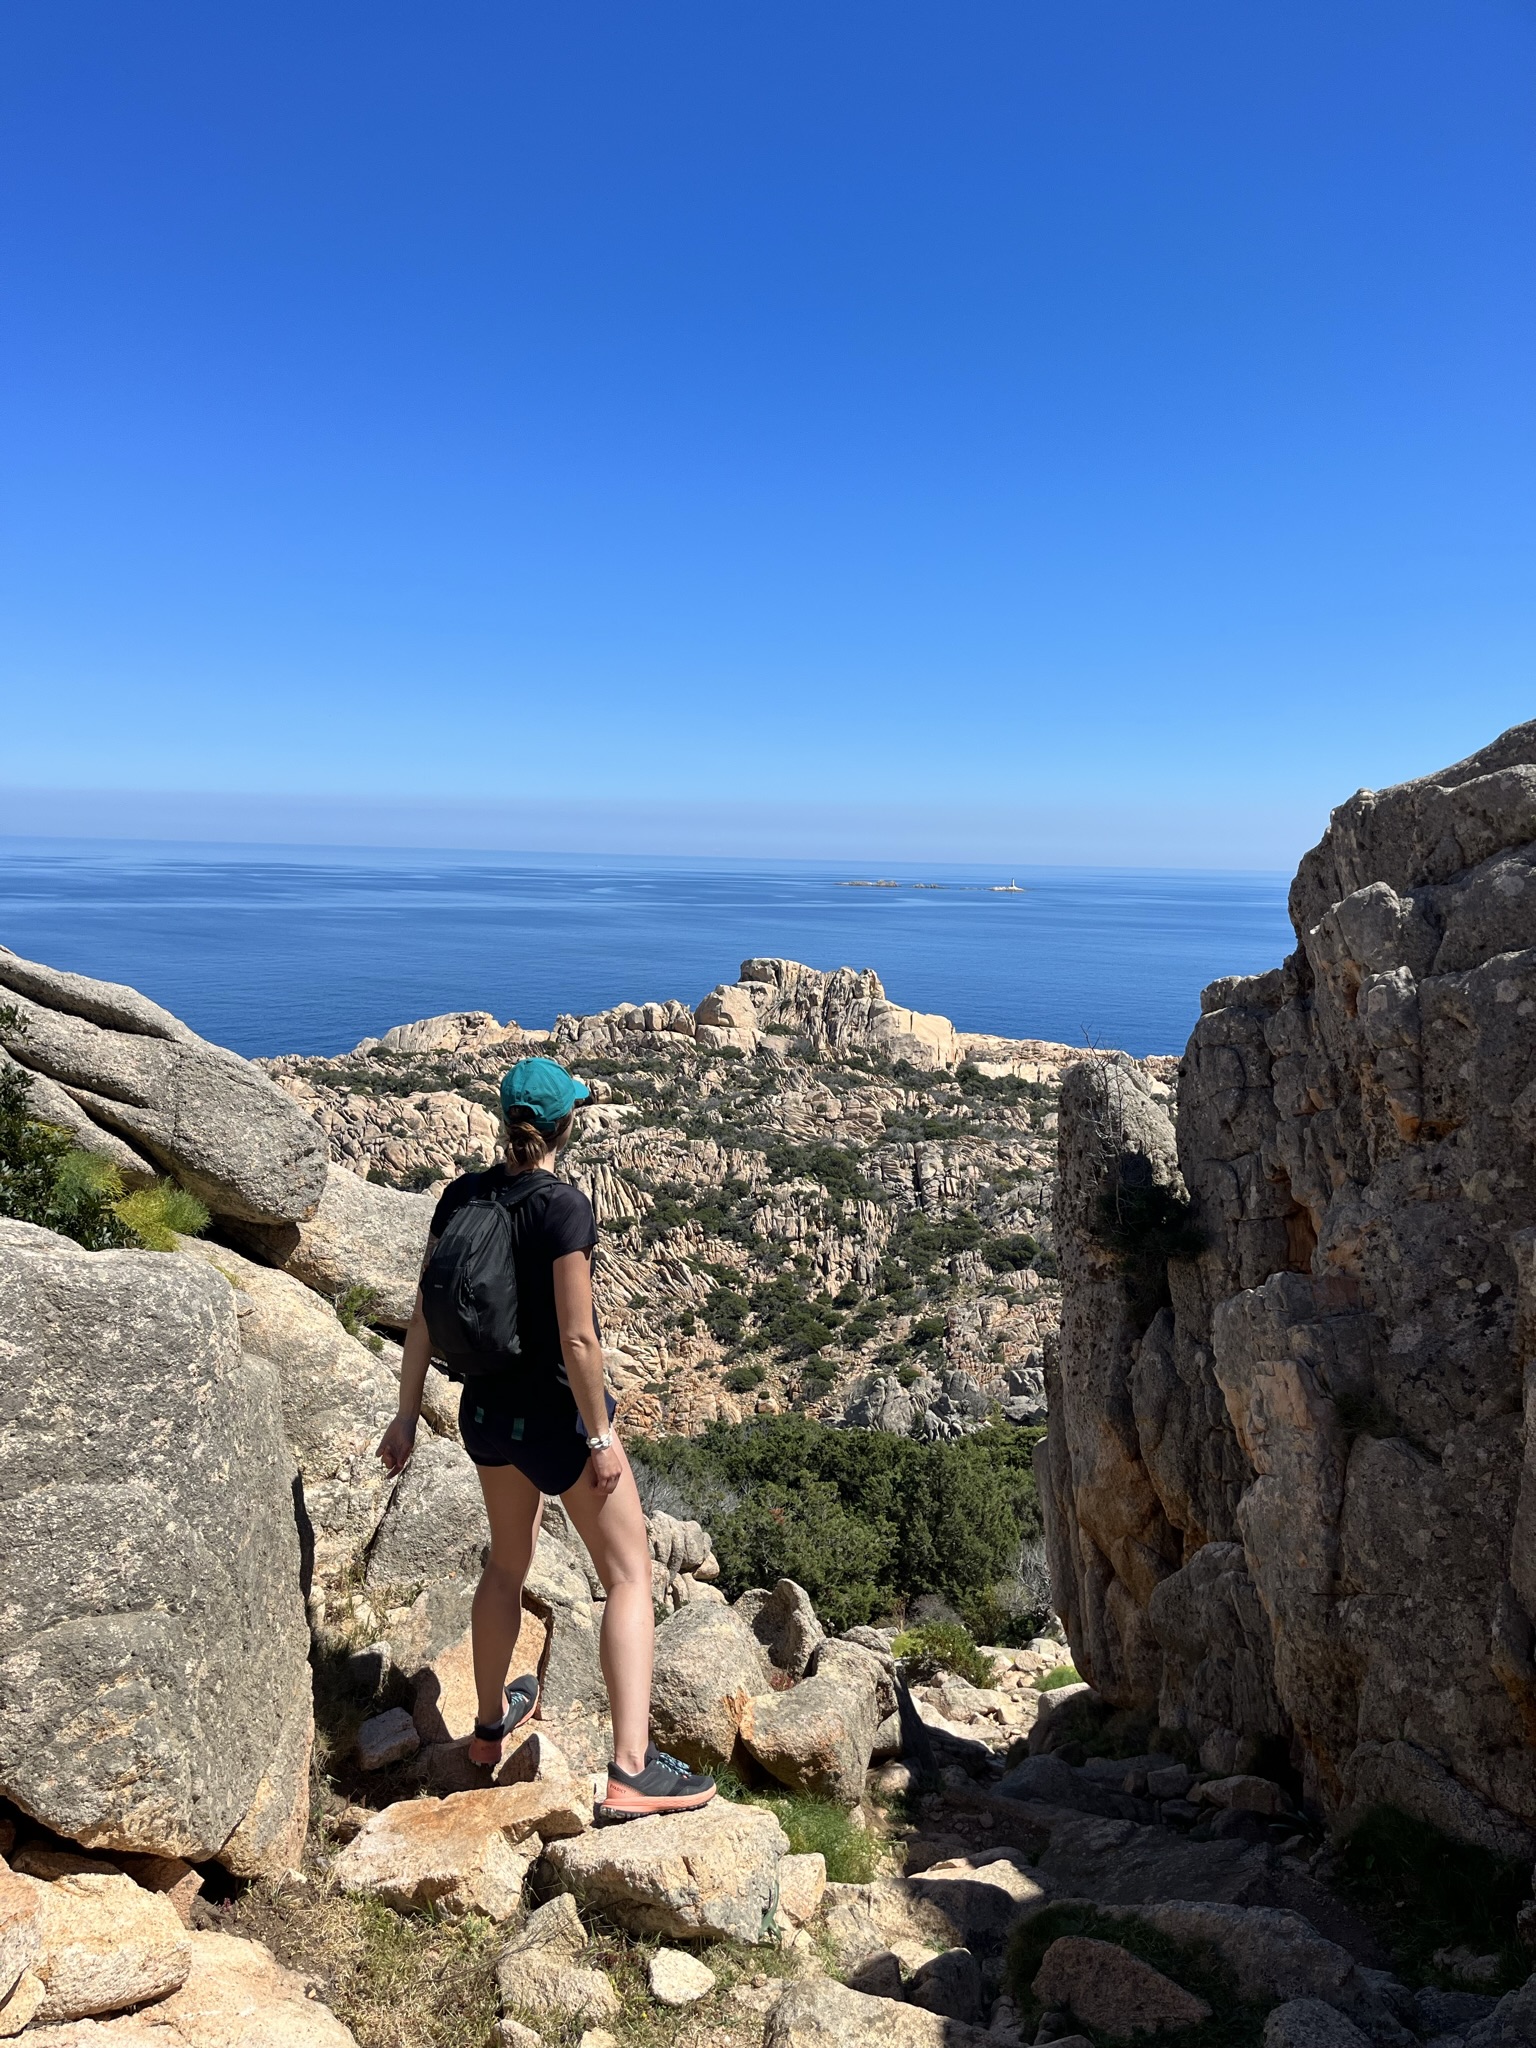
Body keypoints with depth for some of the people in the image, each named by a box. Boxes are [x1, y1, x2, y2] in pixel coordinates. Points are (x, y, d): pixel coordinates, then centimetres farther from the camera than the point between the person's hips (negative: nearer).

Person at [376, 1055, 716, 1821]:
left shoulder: (461, 1196, -4)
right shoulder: (563, 1206, -21)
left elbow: (425, 1315, 0)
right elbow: (577, 1338, -23)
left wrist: (408, 1415, 9)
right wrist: (600, 1438, -13)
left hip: (486, 1408, 7)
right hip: (557, 1413, -6)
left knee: (507, 1563, 27)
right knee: (630, 1574, 4)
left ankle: (491, 1723, 45)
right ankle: (632, 1770, -2)